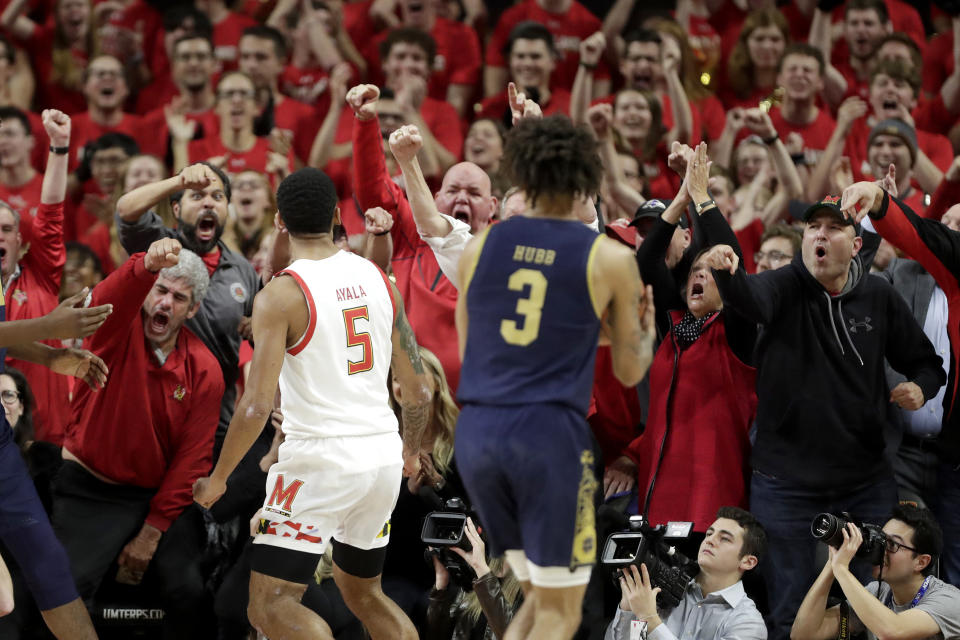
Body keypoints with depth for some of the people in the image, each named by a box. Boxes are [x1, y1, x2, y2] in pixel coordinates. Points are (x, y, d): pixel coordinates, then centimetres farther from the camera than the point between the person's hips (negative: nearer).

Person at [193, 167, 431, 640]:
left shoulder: (281, 295, -10)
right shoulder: (377, 278, 7)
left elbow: (257, 405, -16)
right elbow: (419, 391, 12)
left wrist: (218, 479, -3)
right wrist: (411, 449, 31)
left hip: (322, 459, -7)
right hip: (382, 456, 7)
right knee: (363, 592, 25)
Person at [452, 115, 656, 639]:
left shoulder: (480, 246, 8)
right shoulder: (610, 260, 1)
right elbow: (629, 371, 10)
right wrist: (647, 322, 30)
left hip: (476, 432, 4)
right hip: (549, 435, -4)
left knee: (539, 596, 20)